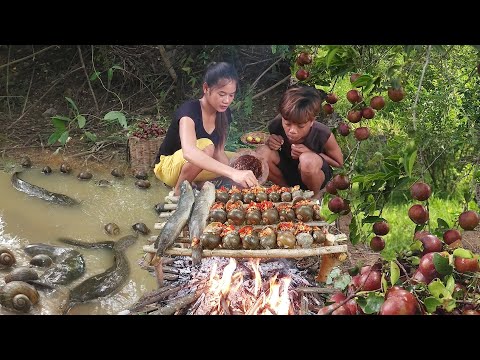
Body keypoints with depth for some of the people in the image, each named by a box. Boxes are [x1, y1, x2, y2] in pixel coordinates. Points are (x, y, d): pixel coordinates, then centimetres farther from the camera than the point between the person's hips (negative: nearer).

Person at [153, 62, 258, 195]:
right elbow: (189, 152, -50)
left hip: (197, 168, 8)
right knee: (206, 146, -35)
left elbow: (219, 152, -7)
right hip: (168, 166, -8)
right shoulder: (189, 110, -30)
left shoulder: (224, 114, -7)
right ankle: (179, 191, -14)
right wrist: (233, 173, -61)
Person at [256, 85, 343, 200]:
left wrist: (311, 153, -26)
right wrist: (270, 142, -23)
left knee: (307, 160, -39)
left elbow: (339, 163, -10)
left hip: (313, 173, -3)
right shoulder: (276, 125, -22)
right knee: (262, 153, -27)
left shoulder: (323, 135, -27)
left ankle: (315, 195, -4)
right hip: (287, 171, 3)